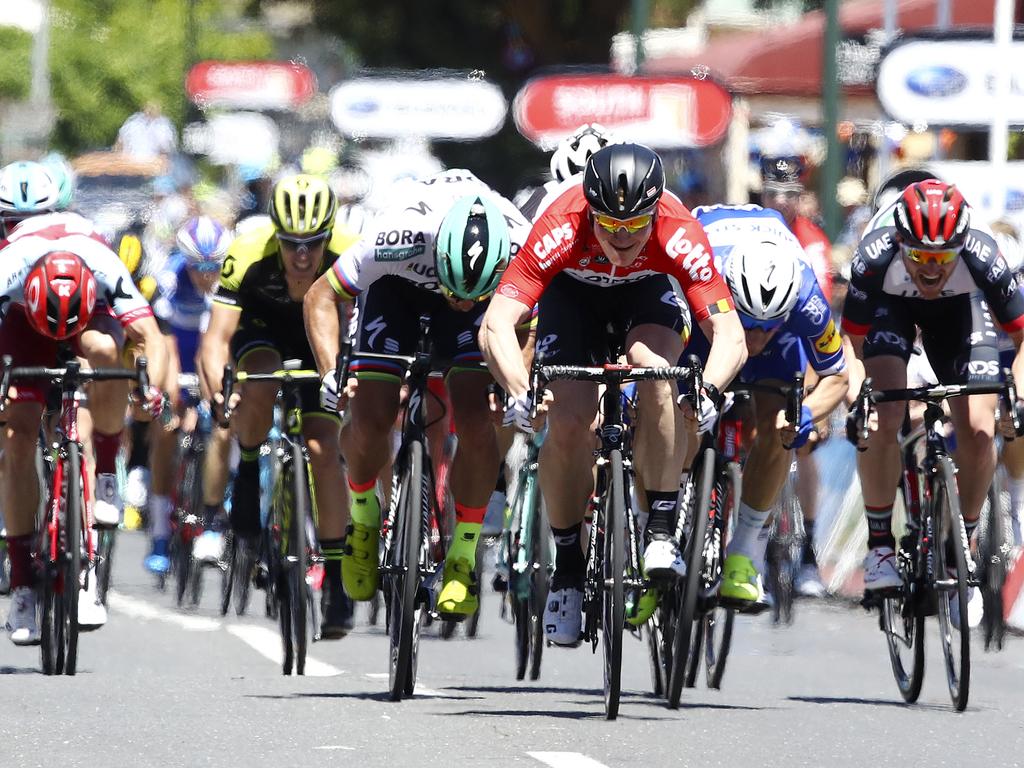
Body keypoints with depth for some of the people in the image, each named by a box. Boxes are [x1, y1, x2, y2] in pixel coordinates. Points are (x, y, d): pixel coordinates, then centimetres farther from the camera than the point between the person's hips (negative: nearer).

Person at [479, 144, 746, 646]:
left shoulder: (680, 235, -38)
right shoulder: (560, 230, -39)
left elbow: (730, 335, -40)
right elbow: (496, 325, -44)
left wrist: (709, 391, -60)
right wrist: (520, 391, -62)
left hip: (647, 288, 0)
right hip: (573, 289, 0)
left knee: (656, 370, -32)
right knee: (568, 424, -18)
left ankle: (661, 531, -21)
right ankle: (567, 566, 2)